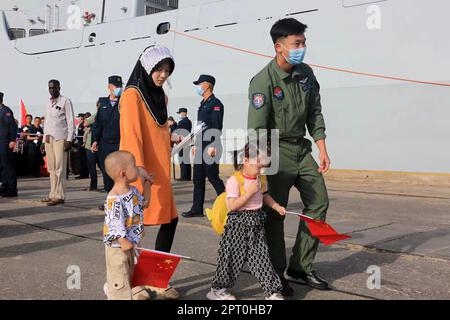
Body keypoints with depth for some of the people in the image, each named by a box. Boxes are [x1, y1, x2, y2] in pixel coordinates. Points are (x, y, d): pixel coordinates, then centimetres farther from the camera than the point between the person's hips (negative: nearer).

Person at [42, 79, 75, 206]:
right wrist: (44, 139, 15)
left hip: (60, 138, -7)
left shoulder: (65, 101, -1)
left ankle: (59, 196, -8)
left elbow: (70, 121, -6)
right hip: (49, 138, 7)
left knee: (59, 167, -9)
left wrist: (69, 140, -13)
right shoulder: (48, 103, 19)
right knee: (51, 168, 8)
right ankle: (53, 194, 13)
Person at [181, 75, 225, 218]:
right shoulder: (203, 104, 19)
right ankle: (197, 209, 15)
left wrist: (213, 146, -23)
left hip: (210, 147, -9)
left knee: (212, 176, -5)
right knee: (198, 178, 9)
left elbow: (217, 127, -17)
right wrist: (196, 145, 20)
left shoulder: (215, 103, -9)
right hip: (201, 147, 9)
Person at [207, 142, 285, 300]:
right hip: (238, 223, -6)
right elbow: (232, 206, -23)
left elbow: (265, 196, 24)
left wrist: (277, 206, 10)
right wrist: (250, 192, -25)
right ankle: (217, 289, 22)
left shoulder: (261, 178, 7)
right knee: (232, 258, 4)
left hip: (256, 223, 6)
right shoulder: (234, 180, -16)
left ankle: (272, 291, 12)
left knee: (261, 257, 5)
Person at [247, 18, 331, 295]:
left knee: (319, 203, 6)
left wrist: (322, 149, 6)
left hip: (301, 148, 7)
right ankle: (276, 274, 11)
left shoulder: (306, 73, 5)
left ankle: (301, 265, 16)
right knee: (275, 213, -3)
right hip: (276, 150, -7)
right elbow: (257, 129, -19)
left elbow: (315, 113, 12)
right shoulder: (264, 81, -16)